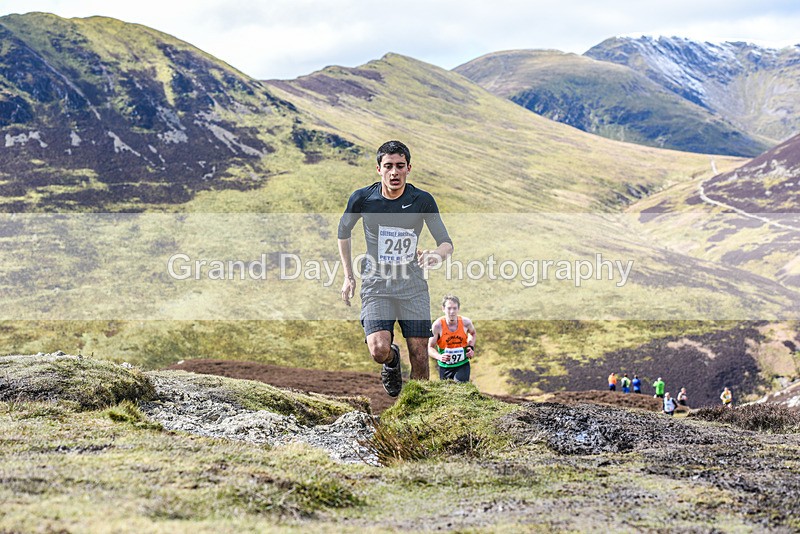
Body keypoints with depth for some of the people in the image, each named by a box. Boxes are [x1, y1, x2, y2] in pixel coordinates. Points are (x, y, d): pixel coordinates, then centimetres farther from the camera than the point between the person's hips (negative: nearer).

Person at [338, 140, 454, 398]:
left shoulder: (423, 200, -6)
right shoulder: (362, 198, -6)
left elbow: (446, 242, -3)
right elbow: (343, 232, 12)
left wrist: (437, 255, -28)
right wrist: (348, 276, 11)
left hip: (414, 287, 1)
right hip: (376, 286, -1)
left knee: (419, 359, -4)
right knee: (379, 350, -20)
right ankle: (392, 360, 17)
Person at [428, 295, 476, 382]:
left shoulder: (465, 322, -9)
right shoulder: (437, 325, -16)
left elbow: (472, 333, 16)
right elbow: (430, 347, -11)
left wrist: (471, 347, -1)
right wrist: (439, 356, -31)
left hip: (462, 365, 0)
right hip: (445, 366, 0)